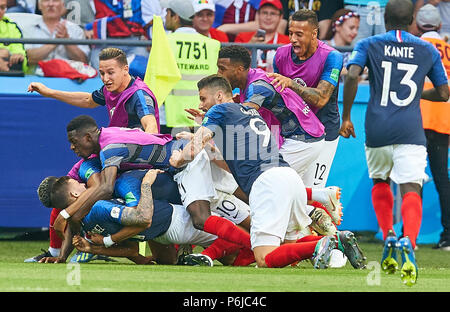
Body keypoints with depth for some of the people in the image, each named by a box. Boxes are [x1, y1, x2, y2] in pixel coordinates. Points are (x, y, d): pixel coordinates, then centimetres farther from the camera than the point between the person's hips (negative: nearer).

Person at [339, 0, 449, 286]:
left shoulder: (369, 45, 6)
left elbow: (352, 76, -11)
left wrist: (346, 117, -3)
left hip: (377, 130, 1)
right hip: (410, 132, -1)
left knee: (380, 181, 26)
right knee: (411, 190, -10)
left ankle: (388, 237, 11)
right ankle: (408, 243, -36)